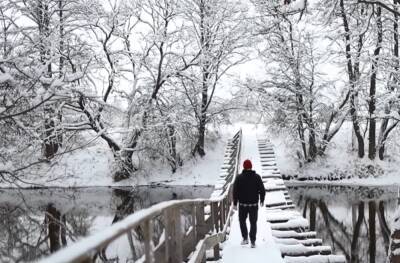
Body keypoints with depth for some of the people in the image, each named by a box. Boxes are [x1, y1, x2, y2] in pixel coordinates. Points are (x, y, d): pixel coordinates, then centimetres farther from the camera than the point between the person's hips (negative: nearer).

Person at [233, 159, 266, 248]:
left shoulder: (239, 178, -7)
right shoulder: (257, 177, -4)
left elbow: (235, 191, -7)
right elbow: (262, 190, -2)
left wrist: (235, 203, 2)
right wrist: (262, 200, 14)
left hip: (243, 204, -1)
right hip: (254, 204, 1)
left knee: (242, 221, 20)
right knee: (253, 223, 10)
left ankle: (245, 238, 14)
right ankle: (253, 242, 9)